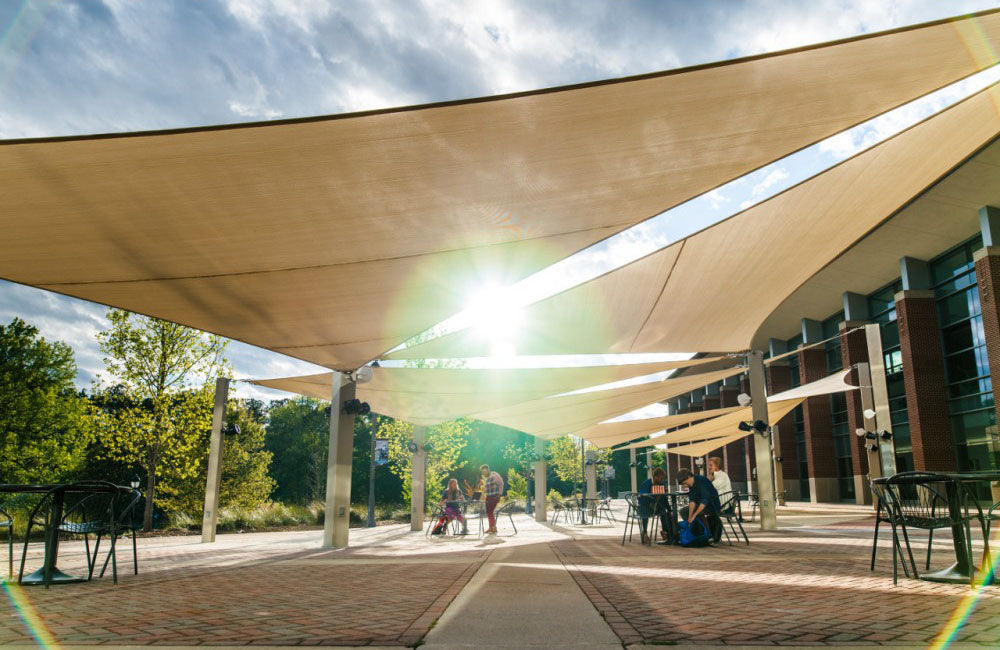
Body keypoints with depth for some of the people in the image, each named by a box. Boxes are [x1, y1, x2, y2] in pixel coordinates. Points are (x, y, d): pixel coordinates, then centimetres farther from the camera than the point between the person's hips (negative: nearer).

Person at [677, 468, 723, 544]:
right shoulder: (691, 484, -2)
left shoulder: (702, 480, -25)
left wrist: (694, 516, -35)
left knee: (700, 512, -31)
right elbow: (692, 501, -11)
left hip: (714, 506, -8)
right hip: (701, 505, 8)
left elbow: (704, 501, -32)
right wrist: (689, 518, -21)